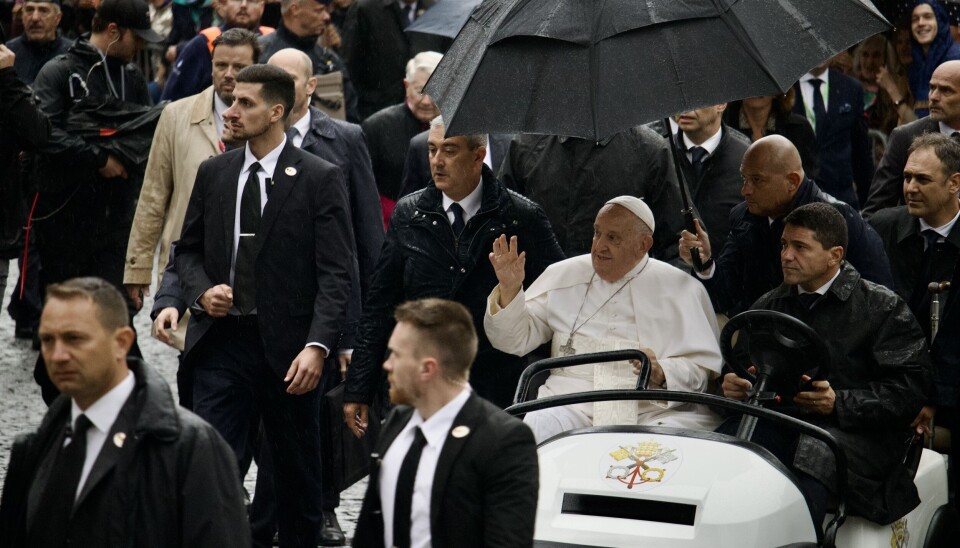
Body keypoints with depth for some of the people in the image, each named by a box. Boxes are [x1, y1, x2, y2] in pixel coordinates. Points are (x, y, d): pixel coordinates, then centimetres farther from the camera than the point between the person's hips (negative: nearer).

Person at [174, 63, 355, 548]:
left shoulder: (320, 179, -5)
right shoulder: (213, 173, 8)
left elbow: (335, 273, -9)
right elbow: (187, 249, 18)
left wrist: (317, 346, -21)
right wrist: (201, 292, -4)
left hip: (286, 347, -2)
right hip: (221, 340, 3)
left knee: (298, 472, 11)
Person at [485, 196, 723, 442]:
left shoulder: (681, 288, 9)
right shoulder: (564, 276, 16)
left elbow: (707, 369, 4)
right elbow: (516, 341, 17)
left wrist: (663, 373, -17)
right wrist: (509, 290, 0)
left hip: (653, 412, -1)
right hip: (573, 408, 1)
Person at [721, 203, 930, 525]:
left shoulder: (882, 308, 5)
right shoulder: (767, 308, 23)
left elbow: (909, 389, -4)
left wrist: (839, 403, -17)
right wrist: (732, 386, -2)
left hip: (855, 432, -5)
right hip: (776, 424, 5)